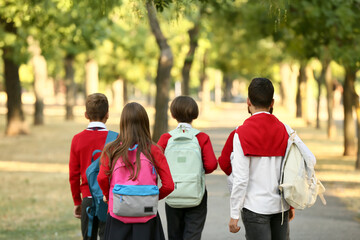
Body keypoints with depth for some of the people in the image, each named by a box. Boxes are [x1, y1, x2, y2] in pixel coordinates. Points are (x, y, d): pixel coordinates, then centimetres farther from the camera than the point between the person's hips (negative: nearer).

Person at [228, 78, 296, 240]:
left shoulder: (242, 134, -11)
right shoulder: (284, 130, 2)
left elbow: (240, 179, -13)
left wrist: (234, 214, -7)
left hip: (255, 207, -4)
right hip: (281, 206, 4)